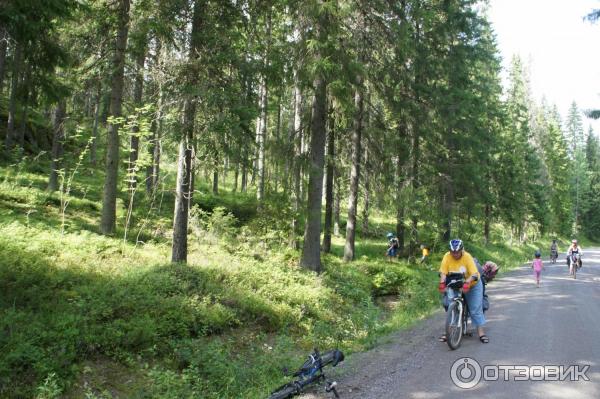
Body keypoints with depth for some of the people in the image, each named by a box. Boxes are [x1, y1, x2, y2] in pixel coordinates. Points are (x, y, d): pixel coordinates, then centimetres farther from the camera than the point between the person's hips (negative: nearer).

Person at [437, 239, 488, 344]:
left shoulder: (467, 257, -23)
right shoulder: (447, 257, -17)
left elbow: (474, 274, -31)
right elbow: (443, 272, -18)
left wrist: (467, 283, -47)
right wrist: (442, 283, -36)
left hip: (472, 285, -2)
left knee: (476, 309, -2)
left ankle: (481, 333, 6)